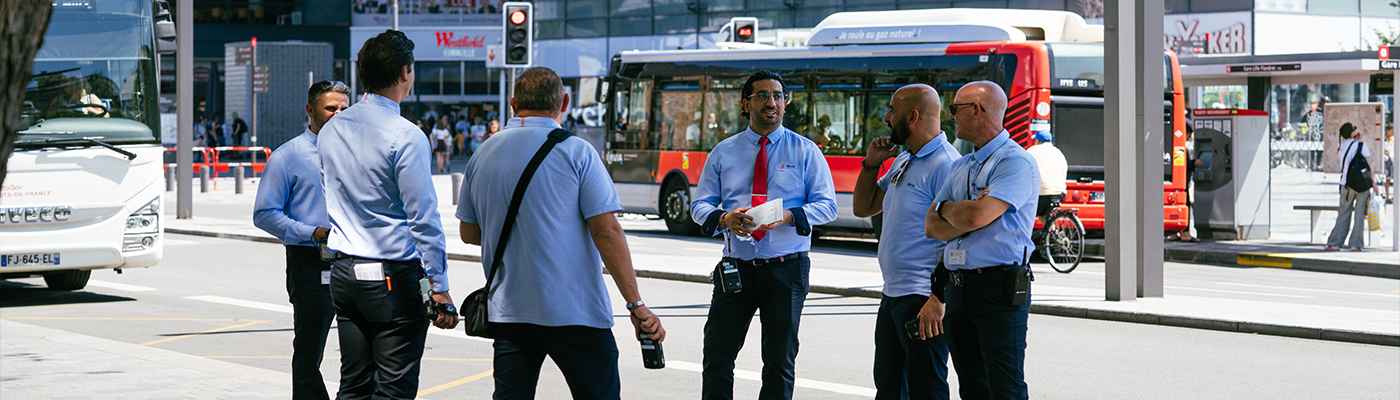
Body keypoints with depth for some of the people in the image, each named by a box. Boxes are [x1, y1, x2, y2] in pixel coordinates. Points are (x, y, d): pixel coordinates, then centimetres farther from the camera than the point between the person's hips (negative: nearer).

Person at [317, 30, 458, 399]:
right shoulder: (406, 137, -13)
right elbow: (424, 219, -14)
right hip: (395, 277, -7)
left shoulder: (330, 131, 8)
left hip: (344, 272, 7)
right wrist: (439, 288, -11)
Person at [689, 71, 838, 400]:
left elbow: (827, 206, -1)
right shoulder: (723, 153, 10)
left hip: (786, 269, -1)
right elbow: (699, 206, 9)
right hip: (737, 267, 1)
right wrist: (724, 218, -14)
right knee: (717, 357, -2)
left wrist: (788, 216, -19)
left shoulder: (805, 151, 4)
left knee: (780, 361, 5)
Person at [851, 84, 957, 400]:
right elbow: (863, 208, 25)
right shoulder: (902, 161, 16)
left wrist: (938, 301, -25)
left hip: (922, 301, -10)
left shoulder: (945, 165, -16)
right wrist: (871, 164, 9)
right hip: (892, 296, 10)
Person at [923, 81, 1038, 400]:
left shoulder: (1016, 162, -8)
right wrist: (965, 218, -9)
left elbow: (976, 216, -20)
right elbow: (931, 226, 10)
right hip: (958, 288, 8)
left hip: (999, 289, -8)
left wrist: (947, 207, 2)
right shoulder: (960, 167, 18)